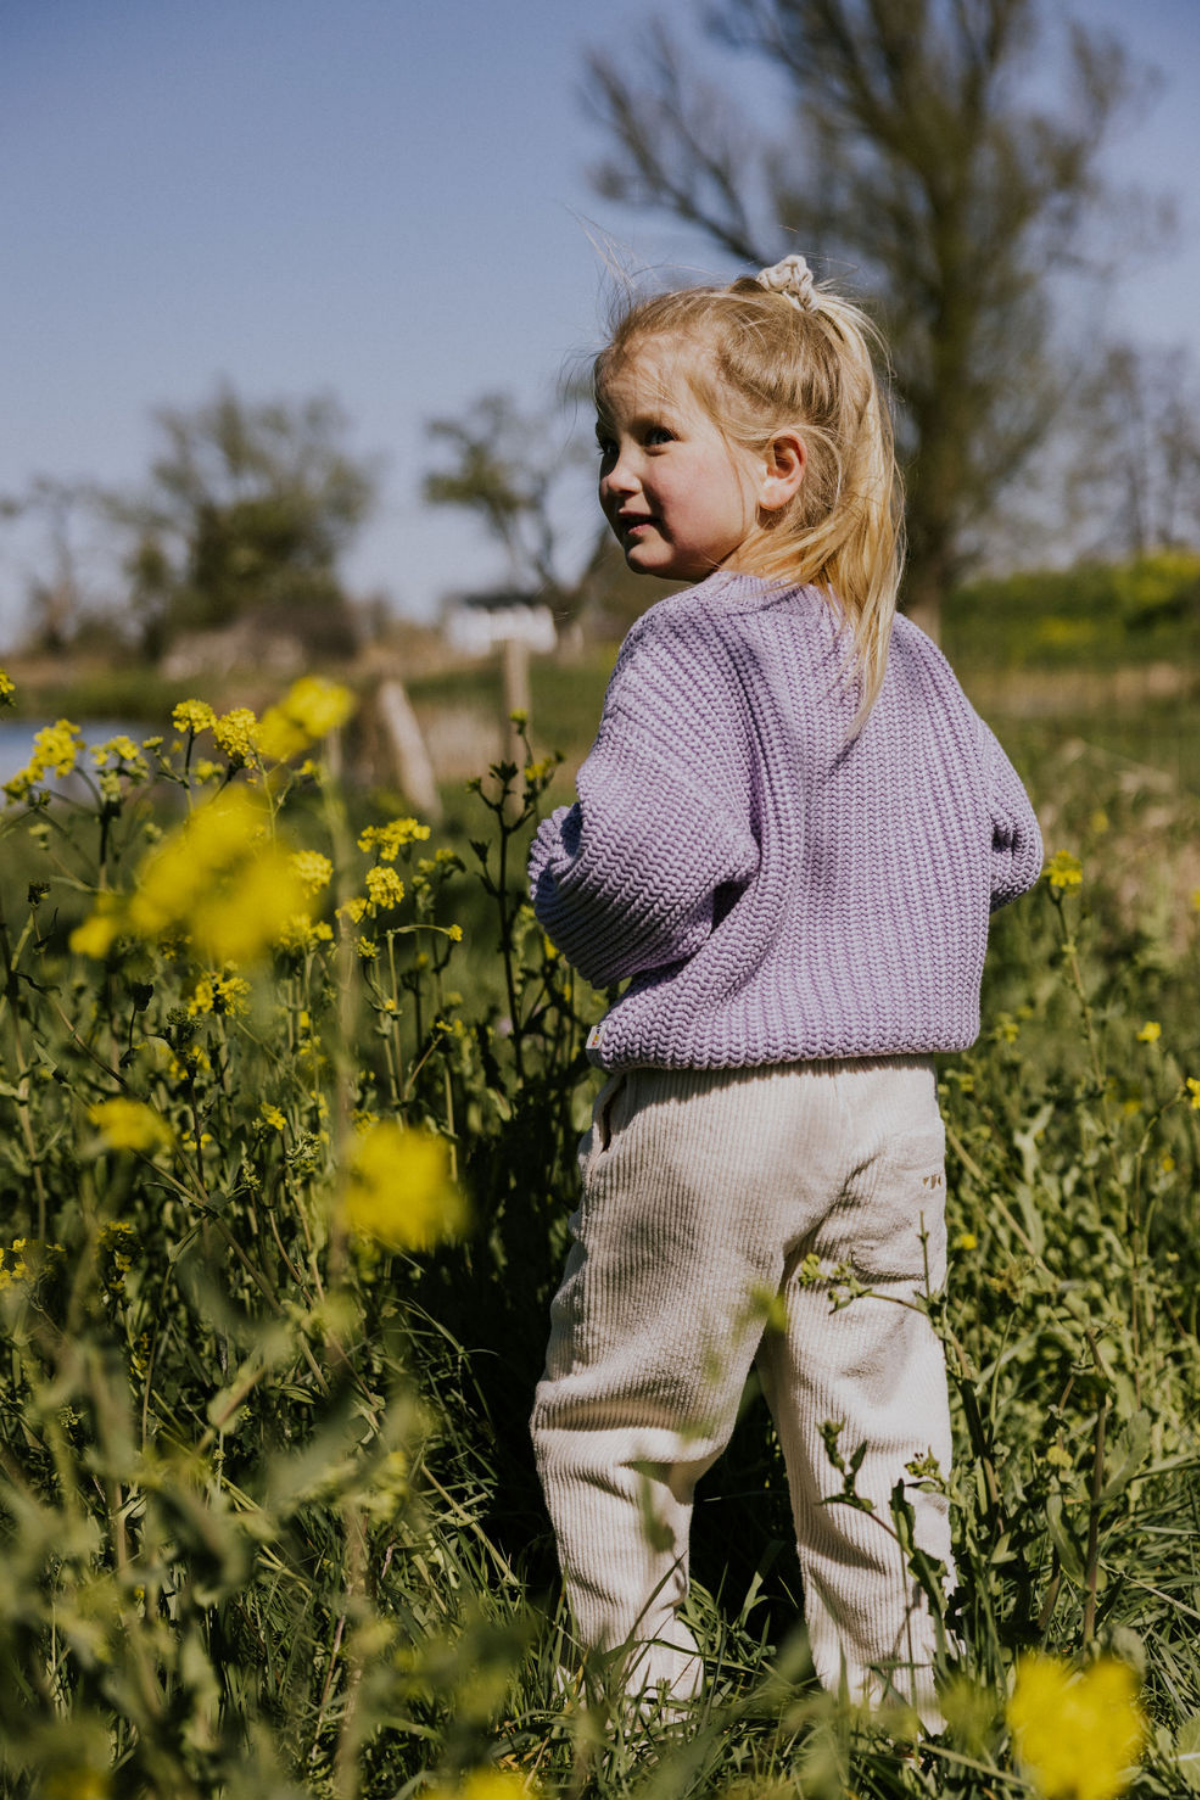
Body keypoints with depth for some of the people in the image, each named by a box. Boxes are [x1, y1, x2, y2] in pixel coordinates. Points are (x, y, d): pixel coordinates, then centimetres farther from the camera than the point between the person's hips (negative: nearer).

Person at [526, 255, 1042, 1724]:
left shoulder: (691, 641, -13)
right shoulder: (907, 658, 8)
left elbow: (648, 847, -27)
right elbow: (1008, 850, 13)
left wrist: (561, 881, -7)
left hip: (712, 1106, -6)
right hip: (893, 1101, 7)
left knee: (610, 1424, 11)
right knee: (872, 1428, 13)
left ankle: (649, 1695, 16)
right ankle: (901, 1705, 20)